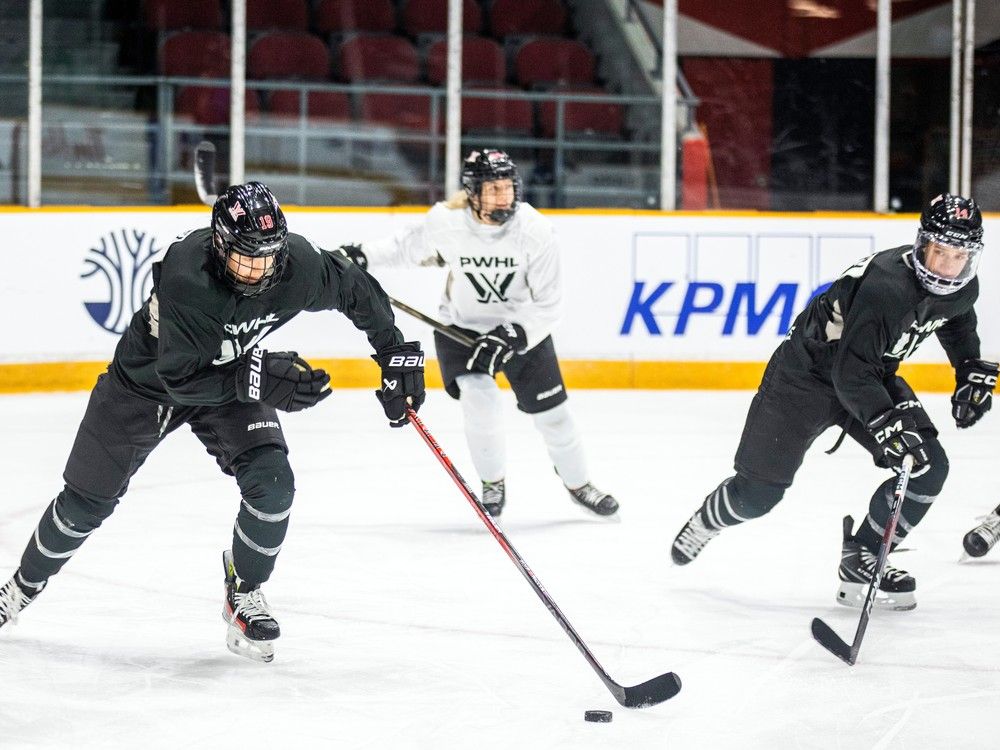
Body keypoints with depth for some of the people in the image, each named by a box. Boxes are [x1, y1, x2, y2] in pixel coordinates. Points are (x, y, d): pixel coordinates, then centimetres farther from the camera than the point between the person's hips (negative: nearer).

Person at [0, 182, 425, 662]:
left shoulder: (297, 266, -26)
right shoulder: (185, 276, -40)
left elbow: (355, 289, -4)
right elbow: (181, 379, -37)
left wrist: (396, 353, -6)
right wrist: (257, 380, -47)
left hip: (235, 379, 3)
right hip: (147, 382, -3)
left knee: (271, 482, -19)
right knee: (88, 501, 6)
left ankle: (244, 595, 5)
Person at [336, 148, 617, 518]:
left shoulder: (534, 230, -24)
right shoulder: (446, 221, -22)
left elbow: (547, 303, -19)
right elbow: (409, 246, 0)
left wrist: (512, 336, -30)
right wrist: (363, 255, -13)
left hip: (522, 325, 1)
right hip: (462, 326, 0)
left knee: (551, 411, 5)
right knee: (478, 398, -21)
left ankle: (578, 483, 32)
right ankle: (493, 482, 6)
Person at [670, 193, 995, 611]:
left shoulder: (963, 287, -11)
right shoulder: (885, 287, -37)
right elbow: (851, 373, -38)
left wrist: (973, 370, 6)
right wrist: (886, 423, -49)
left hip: (874, 374, 7)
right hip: (807, 370, -7)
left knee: (929, 467, -10)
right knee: (758, 491, 0)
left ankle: (860, 564, 2)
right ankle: (707, 520, 36)